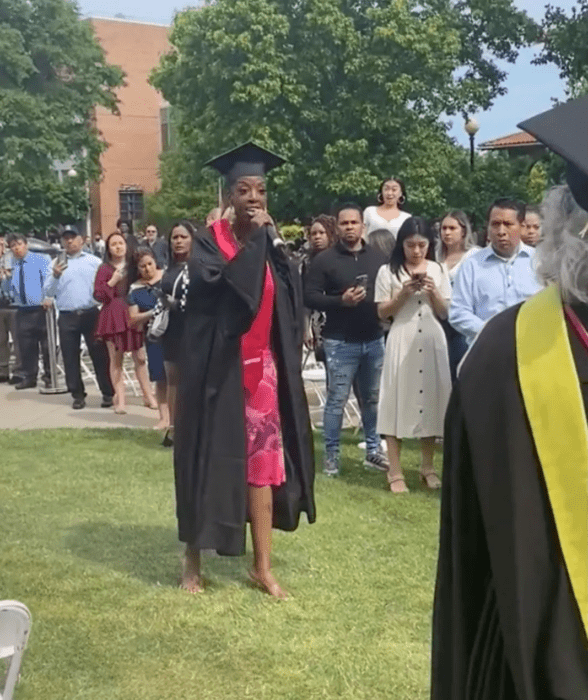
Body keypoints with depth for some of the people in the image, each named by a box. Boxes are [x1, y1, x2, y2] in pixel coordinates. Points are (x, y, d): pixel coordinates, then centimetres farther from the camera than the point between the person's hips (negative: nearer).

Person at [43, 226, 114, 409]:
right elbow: (48, 292, 2)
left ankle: (108, 393, 8)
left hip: (91, 314, -1)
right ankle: (77, 394, 14)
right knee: (70, 357, 5)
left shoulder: (94, 261, 6)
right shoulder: (56, 263, 8)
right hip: (67, 317, 2)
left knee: (100, 355, 0)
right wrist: (55, 276, -14)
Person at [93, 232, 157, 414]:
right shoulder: (104, 269, 4)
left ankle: (148, 395, 9)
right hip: (113, 316, -2)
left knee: (140, 358, 0)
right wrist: (112, 282, -12)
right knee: (116, 359, -1)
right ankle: (120, 400, 2)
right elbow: (98, 295, -2)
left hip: (133, 315, 2)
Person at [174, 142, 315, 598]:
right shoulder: (209, 244, -5)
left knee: (264, 462, 3)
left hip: (263, 368, 4)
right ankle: (193, 560, 19)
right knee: (211, 461, 3)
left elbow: (290, 309, 9)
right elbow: (227, 285, -24)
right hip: (218, 370, -4)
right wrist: (253, 239, -19)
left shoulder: (273, 247, 9)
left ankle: (263, 566, 12)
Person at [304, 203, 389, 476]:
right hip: (340, 342, -4)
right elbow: (309, 297, -7)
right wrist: (340, 301, -19)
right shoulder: (324, 260, -2)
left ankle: (373, 451, 23)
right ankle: (331, 455, 9)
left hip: (374, 340, 4)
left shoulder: (377, 257, 9)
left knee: (373, 399, 12)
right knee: (336, 400, -1)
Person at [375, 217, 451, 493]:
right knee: (397, 401, -3)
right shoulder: (388, 271, 1)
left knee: (431, 399, 7)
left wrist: (433, 292, -9)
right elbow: (382, 312, 0)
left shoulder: (438, 270, 7)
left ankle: (428, 467, 21)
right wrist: (403, 294, -14)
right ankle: (395, 472, 2)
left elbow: (444, 313, 8)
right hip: (401, 342, -2)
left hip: (432, 341, 3)